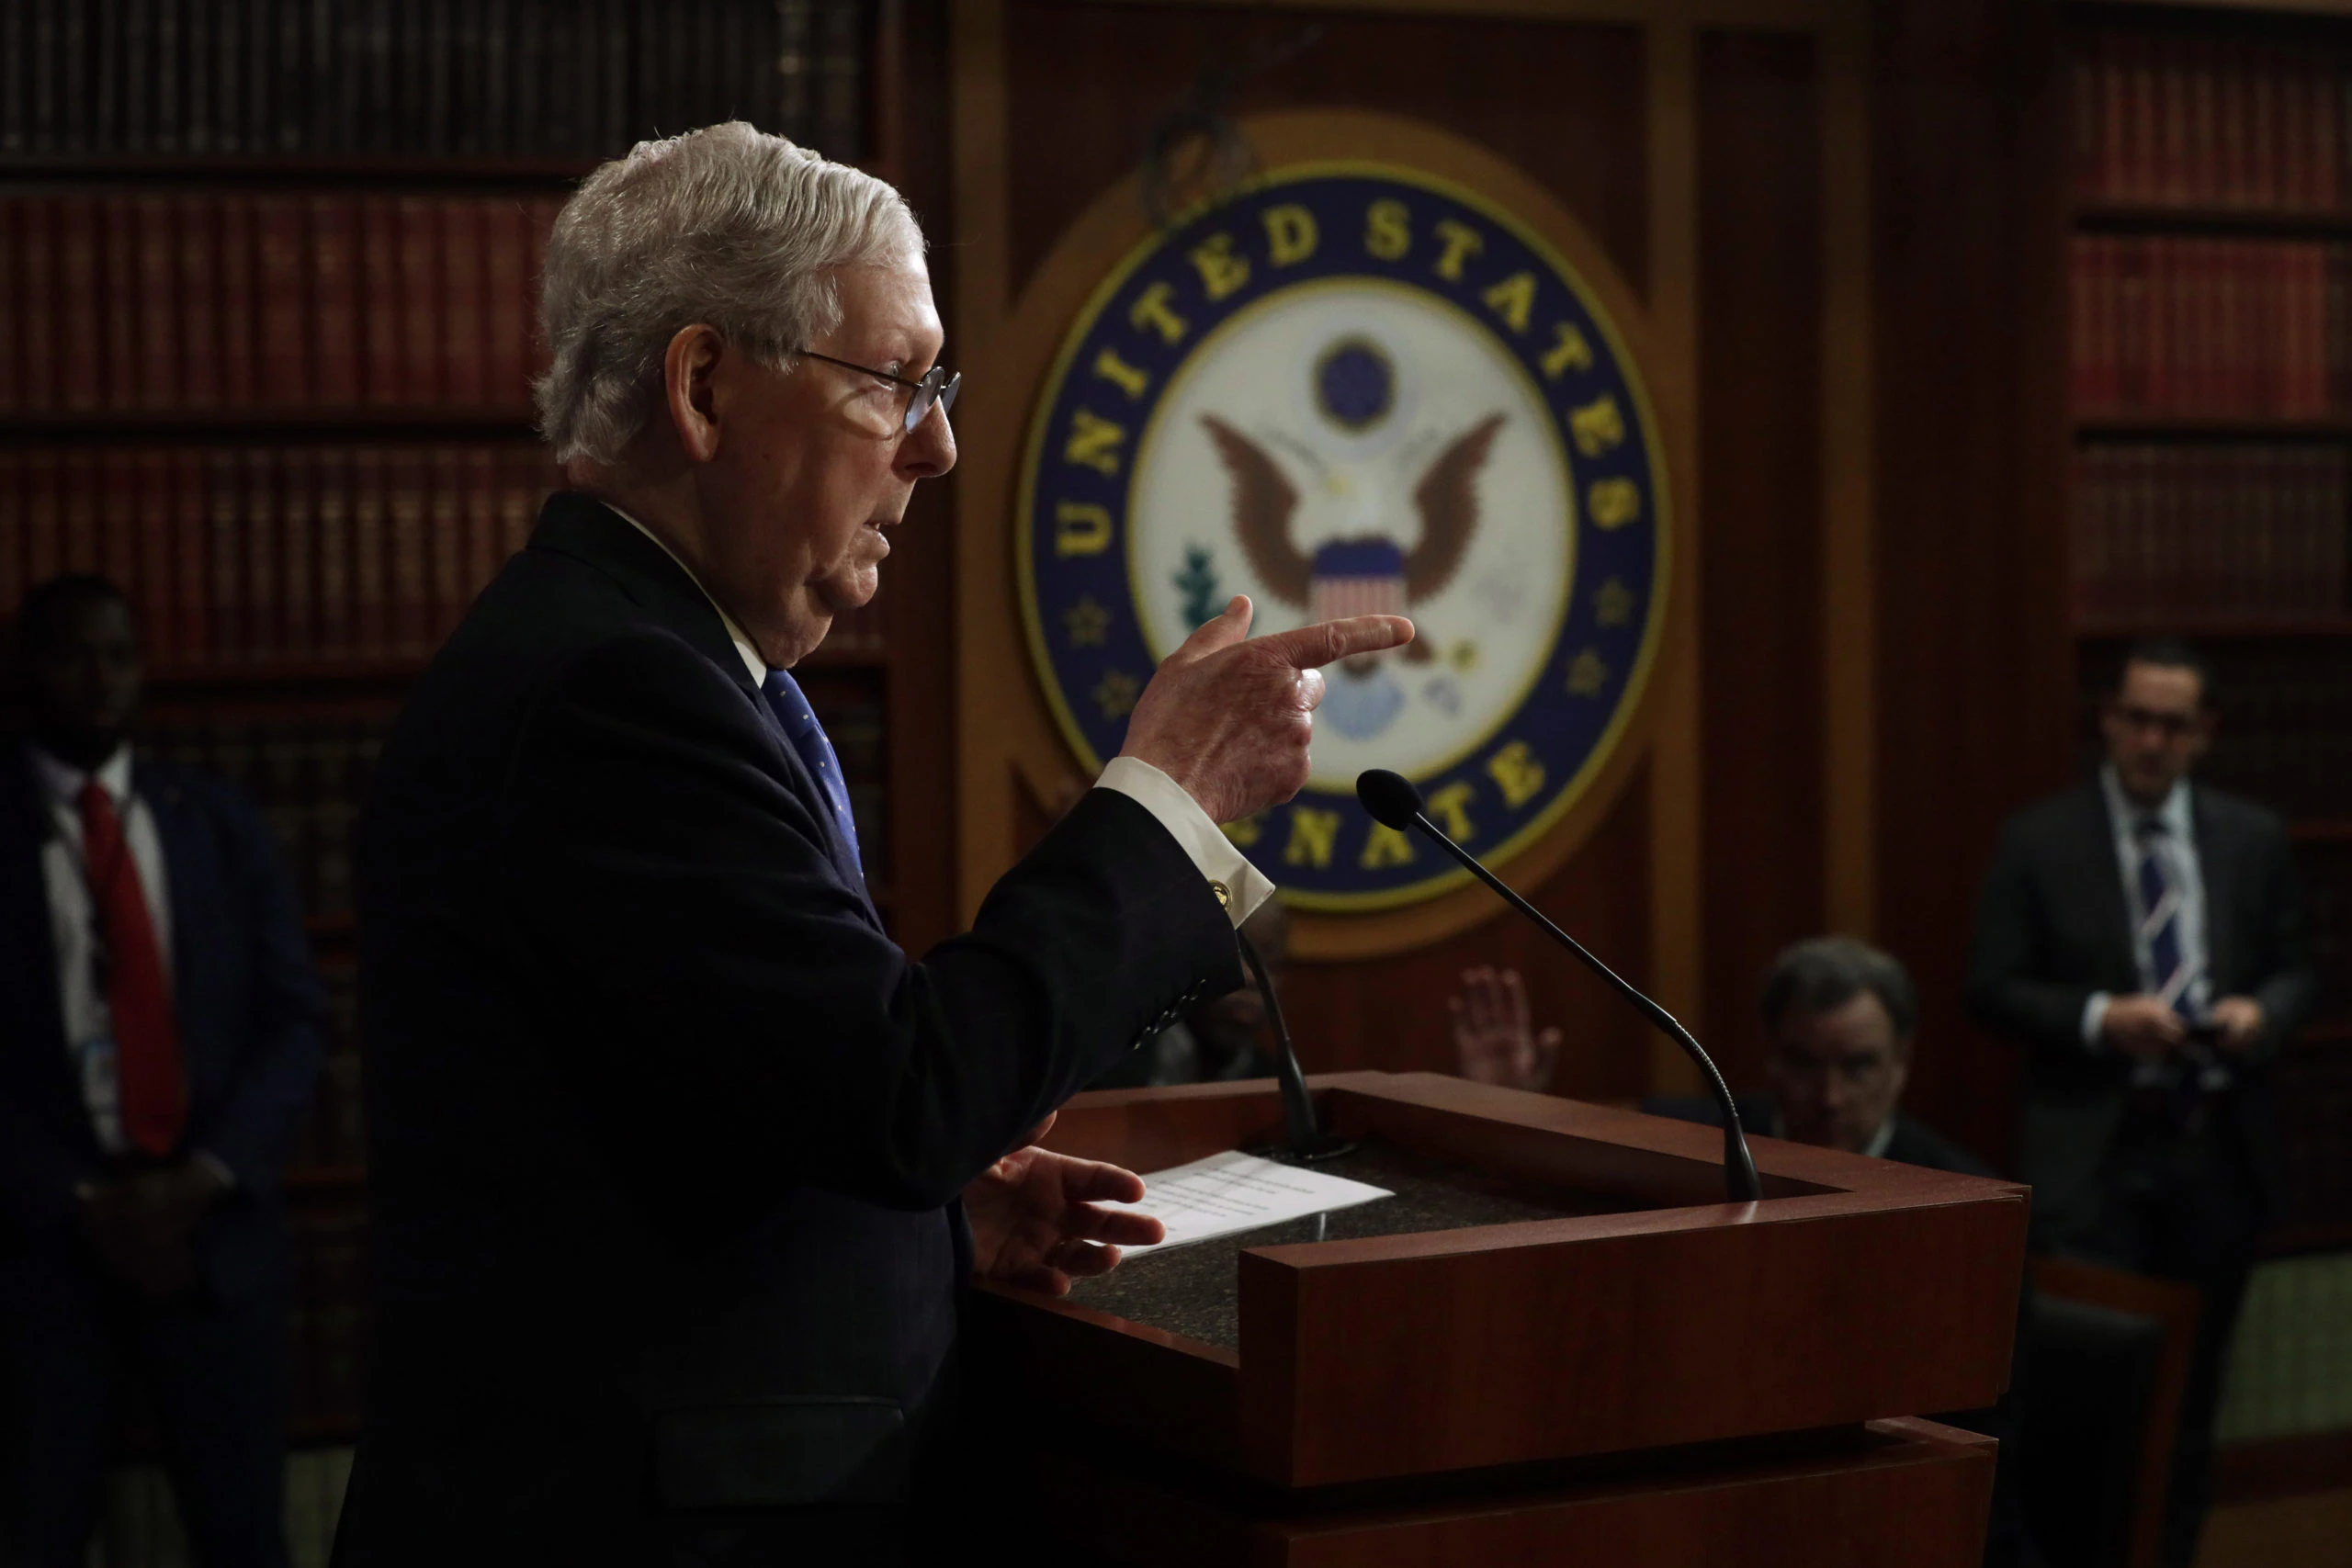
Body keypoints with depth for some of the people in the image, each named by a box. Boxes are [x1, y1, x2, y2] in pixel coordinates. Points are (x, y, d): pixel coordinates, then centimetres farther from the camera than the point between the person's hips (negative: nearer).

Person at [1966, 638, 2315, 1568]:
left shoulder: (2254, 841, 8)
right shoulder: (2039, 840, -1)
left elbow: (2295, 972, 13)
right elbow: (1992, 990, -3)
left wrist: (2262, 1012, -10)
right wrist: (2100, 1019, -18)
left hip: (2216, 1148, 3)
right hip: (2093, 1151, -3)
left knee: (2190, 1390, 11)